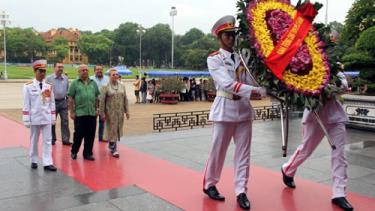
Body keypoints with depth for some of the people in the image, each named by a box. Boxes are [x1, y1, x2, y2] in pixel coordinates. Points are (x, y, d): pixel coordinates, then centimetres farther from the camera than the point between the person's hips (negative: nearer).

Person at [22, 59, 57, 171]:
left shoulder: (49, 86, 5)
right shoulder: (28, 86, -5)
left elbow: (52, 103, 8)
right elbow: (26, 104, -5)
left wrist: (53, 117, 7)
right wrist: (26, 119, -7)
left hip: (47, 118, 3)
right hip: (34, 118, -2)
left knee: (47, 141, 2)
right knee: (34, 140, 11)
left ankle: (47, 163, 4)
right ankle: (34, 161, 26)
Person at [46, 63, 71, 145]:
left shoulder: (66, 78, 7)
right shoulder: (49, 78, -3)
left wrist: (68, 101, 10)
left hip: (63, 102, 3)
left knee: (65, 121, 1)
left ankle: (65, 139, 6)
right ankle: (52, 139, 20)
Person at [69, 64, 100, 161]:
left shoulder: (93, 83, 13)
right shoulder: (75, 83, 2)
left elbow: (97, 97, 16)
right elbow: (70, 99, -1)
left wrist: (97, 109, 9)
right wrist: (71, 112, -5)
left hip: (92, 113, 4)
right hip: (79, 113, -3)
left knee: (90, 135, 6)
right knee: (78, 134, 2)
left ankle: (88, 153, 17)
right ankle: (74, 152, 21)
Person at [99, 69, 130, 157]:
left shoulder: (122, 86, 8)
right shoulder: (105, 87, -6)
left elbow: (125, 99, 10)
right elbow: (102, 101, -7)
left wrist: (126, 111, 7)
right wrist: (102, 113, -10)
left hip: (120, 112, 5)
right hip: (110, 113, -4)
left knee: (117, 130, 11)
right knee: (112, 130, -1)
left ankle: (111, 146, 30)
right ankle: (113, 149, 7)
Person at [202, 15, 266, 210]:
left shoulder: (241, 57, 11)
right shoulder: (213, 59, -5)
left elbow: (251, 80, 3)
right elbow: (227, 84, -20)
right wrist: (255, 89, -30)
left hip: (244, 108, 5)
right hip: (225, 108, -5)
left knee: (243, 152, 6)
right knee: (218, 150, 6)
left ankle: (241, 191, 15)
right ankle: (209, 185, 25)